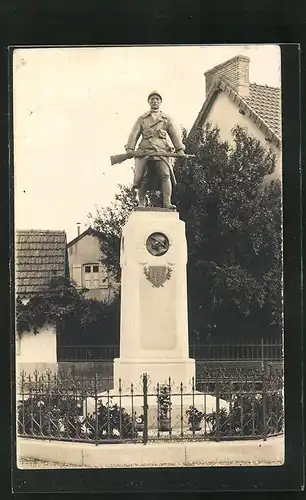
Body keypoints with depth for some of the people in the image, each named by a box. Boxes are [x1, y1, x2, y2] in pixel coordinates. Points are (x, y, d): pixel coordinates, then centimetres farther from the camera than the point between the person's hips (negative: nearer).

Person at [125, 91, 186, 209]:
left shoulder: (167, 119, 25)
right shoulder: (142, 118, 24)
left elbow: (175, 134, 13)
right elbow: (134, 134, 12)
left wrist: (180, 149, -3)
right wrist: (130, 148, -5)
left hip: (162, 151, 0)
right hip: (145, 151, 1)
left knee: (166, 175, -17)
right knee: (142, 178, -10)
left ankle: (167, 203, -23)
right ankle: (141, 204, -6)